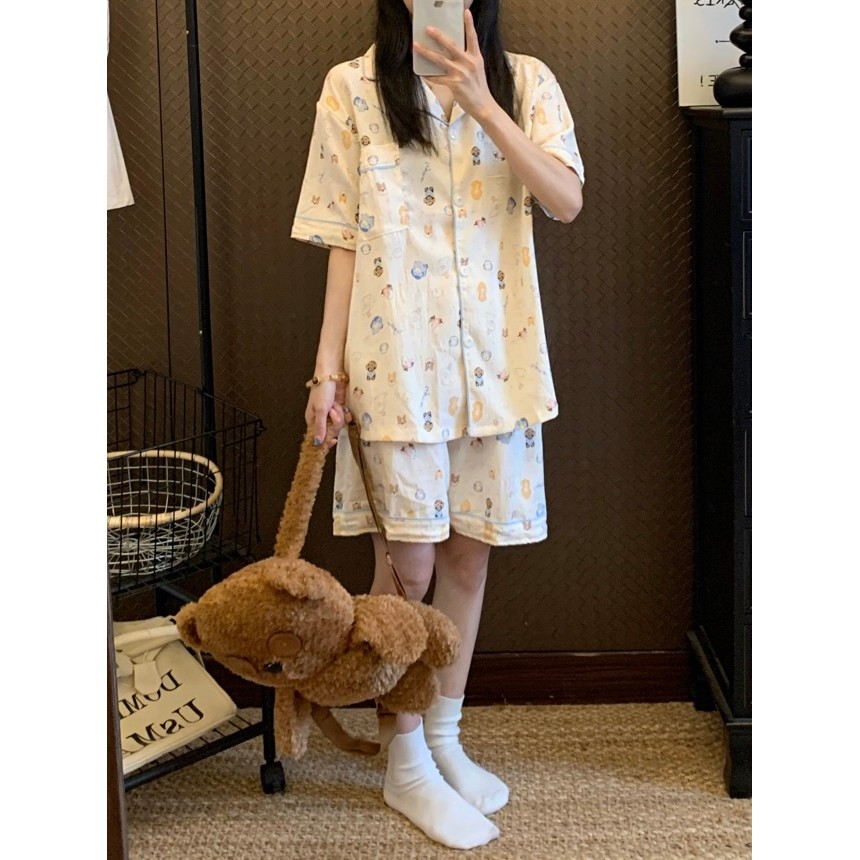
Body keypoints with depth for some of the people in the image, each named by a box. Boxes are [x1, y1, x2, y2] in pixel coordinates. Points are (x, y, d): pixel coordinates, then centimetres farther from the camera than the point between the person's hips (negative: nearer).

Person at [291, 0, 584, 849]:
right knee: (409, 563, 1)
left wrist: (482, 104, -19)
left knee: (468, 553, 11)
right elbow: (344, 242, -1)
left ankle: (444, 740, 28)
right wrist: (327, 369, -4)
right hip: (398, 360, -2)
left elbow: (567, 200, -10)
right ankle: (406, 764, 19)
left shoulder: (525, 82, 4)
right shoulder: (353, 89, 0)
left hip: (495, 357, 3)